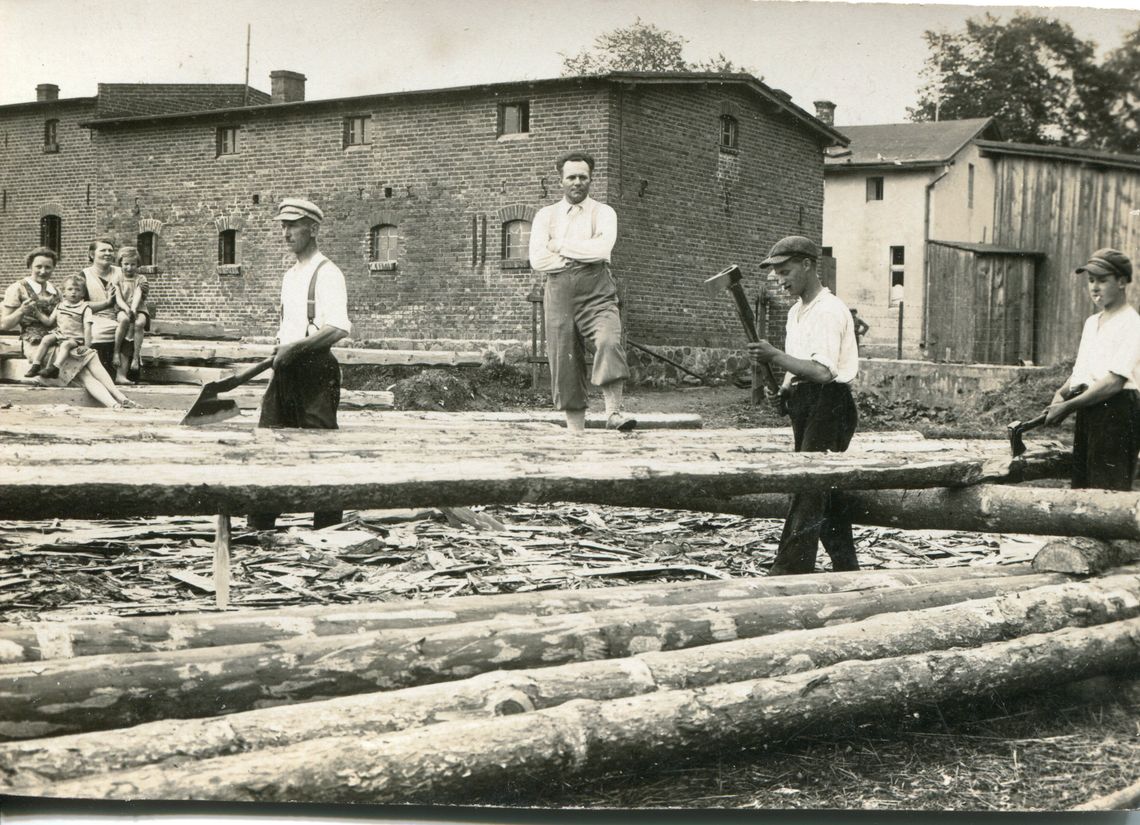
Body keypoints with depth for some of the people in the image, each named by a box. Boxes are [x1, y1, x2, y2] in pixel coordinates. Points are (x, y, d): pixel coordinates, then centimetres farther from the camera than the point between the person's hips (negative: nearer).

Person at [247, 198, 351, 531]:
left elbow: (338, 328, -22)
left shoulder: (327, 273, -10)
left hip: (315, 367, -9)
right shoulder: (290, 275, 18)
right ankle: (258, 524, 15)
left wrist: (294, 348, -20)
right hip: (286, 368, 9)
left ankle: (327, 529, 6)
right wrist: (280, 347, 9)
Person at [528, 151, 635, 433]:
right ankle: (575, 430, 4)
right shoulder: (546, 215, 14)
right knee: (564, 359, -1)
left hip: (597, 290, -2)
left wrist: (560, 246, -3)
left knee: (609, 341, -27)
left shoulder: (604, 213, 10)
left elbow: (602, 249, -10)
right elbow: (537, 259, 0)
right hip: (559, 291, 2)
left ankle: (613, 412, -28)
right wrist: (583, 255, -3)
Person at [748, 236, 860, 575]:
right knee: (825, 488, 13)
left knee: (808, 489, -11)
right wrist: (783, 389, 4)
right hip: (804, 406, 10)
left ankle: (788, 572, -12)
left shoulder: (829, 311, -14)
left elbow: (823, 371, -23)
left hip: (828, 404, -10)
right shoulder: (796, 312, 17)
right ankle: (846, 567, 22)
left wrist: (775, 356, -23)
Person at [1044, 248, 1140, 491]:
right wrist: (1061, 393, 1)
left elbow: (1114, 382, -18)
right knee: (1082, 486, 9)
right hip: (1089, 412, 9)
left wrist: (1068, 406, -18)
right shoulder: (1091, 322, 17)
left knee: (1109, 490, -9)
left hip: (1117, 411, -9)